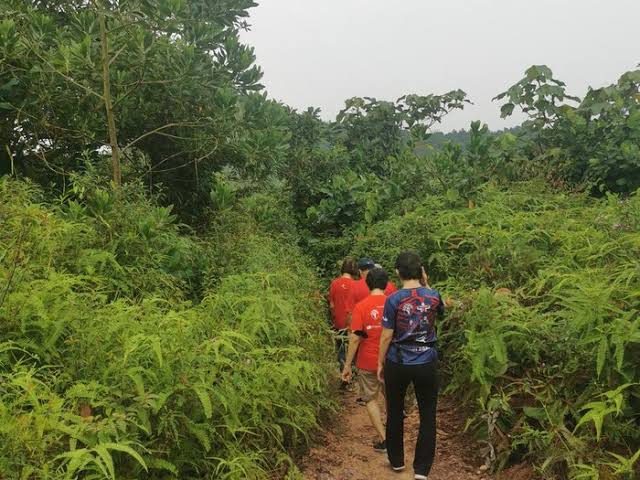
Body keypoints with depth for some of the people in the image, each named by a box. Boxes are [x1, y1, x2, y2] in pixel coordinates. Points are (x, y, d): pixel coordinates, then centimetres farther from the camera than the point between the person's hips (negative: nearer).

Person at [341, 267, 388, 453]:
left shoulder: (361, 307, -14)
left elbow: (355, 338, -17)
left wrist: (347, 365, -10)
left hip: (368, 361, -3)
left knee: (370, 399, 12)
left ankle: (383, 439, 7)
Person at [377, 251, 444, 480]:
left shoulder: (393, 300, -13)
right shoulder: (433, 296, -6)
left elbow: (386, 336, -10)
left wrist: (380, 363, 3)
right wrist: (427, 286, 12)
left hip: (398, 363, -1)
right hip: (426, 363, 1)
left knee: (395, 413, 17)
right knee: (428, 416, 11)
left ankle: (396, 460, 31)